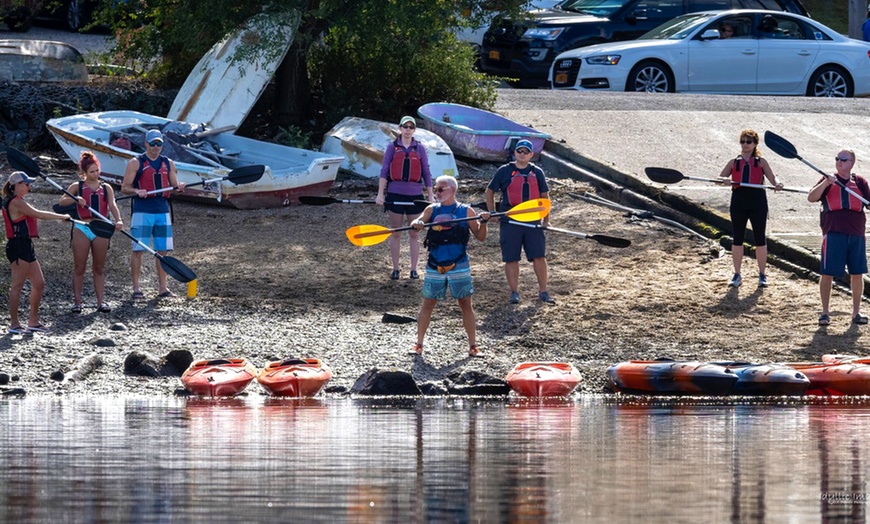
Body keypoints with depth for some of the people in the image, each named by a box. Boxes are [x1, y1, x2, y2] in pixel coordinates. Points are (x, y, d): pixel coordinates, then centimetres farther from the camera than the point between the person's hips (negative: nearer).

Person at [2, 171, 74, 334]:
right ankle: (14, 324, -3)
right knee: (17, 285, -7)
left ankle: (33, 321, 18)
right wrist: (62, 217, -4)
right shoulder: (16, 202, -13)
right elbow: (39, 214, -13)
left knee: (39, 283, 12)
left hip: (26, 247, 11)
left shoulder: (18, 202, 20)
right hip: (18, 246, -11)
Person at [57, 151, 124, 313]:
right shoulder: (77, 187, 5)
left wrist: (118, 220, -24)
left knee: (99, 268, 5)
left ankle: (101, 301, 6)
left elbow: (112, 205, -4)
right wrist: (76, 199, -27)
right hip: (82, 229, -2)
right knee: (79, 268, 0)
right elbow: (62, 202, -7)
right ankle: (77, 301, 4)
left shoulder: (106, 188, 10)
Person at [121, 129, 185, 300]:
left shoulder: (168, 164, 14)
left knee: (163, 250, 5)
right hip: (142, 211, -4)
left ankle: (162, 287, 10)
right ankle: (136, 287, 0)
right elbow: (125, 188, -2)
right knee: (138, 249, -4)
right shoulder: (136, 163, 1)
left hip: (163, 211, 4)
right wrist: (137, 191, -21)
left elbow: (174, 186, 16)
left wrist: (179, 188, -7)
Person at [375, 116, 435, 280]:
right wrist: (380, 194, -6)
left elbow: (426, 173, 8)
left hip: (415, 195, 1)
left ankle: (414, 269, 10)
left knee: (414, 234, 4)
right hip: (395, 194, -1)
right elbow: (384, 171, 1)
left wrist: (431, 196, 5)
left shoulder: (419, 149, 5)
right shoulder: (392, 147, 2)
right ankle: (395, 269, 11)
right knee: (395, 233, 5)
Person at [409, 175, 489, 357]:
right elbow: (417, 222, -6)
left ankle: (473, 345, 6)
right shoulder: (432, 210, 8)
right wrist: (416, 223, -29)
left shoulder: (465, 211, 2)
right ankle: (419, 344, 10)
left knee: (466, 304, 2)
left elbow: (480, 237, 3)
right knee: (428, 303, 4)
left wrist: (483, 222, -16)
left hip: (459, 265, -2)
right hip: (435, 266, 2)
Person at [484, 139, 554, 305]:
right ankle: (514, 292, 10)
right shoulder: (504, 171, 3)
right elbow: (490, 191, 11)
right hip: (509, 221, -1)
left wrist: (546, 219, 9)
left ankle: (543, 291, 6)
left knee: (539, 257, -2)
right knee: (511, 258, 1)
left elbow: (544, 196, 16)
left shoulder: (537, 173, 9)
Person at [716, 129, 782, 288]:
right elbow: (720, 178, 6)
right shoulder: (734, 162, 14)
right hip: (738, 199, 2)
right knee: (738, 238, 4)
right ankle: (737, 275, 10)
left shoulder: (761, 162, 10)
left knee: (760, 238, 0)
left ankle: (762, 275, 8)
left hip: (757, 200, -2)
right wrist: (724, 180, -18)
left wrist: (777, 184, -25)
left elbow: (772, 177, -1)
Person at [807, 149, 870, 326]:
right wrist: (826, 183, -18)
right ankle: (825, 312, 8)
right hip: (834, 233, -2)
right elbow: (811, 198, -5)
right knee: (827, 273, -3)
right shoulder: (828, 180, 7)